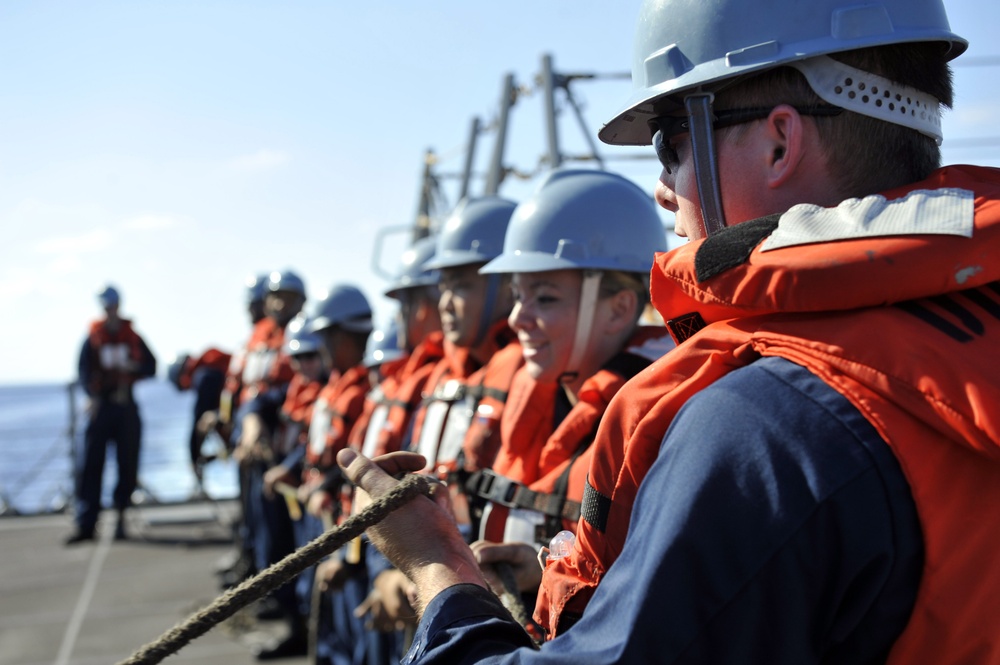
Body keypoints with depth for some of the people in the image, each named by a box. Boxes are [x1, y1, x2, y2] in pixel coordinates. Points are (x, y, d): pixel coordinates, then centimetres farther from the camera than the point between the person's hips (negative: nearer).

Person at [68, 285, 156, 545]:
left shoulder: (132, 337, 8)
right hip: (101, 405, -1)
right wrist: (92, 396, -19)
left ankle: (121, 519, 14)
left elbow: (150, 367, 9)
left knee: (128, 464, 3)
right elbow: (84, 370, -4)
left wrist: (132, 368, -11)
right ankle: (86, 525, -4)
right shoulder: (93, 338, 4)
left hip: (126, 406, 2)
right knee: (90, 464, -6)